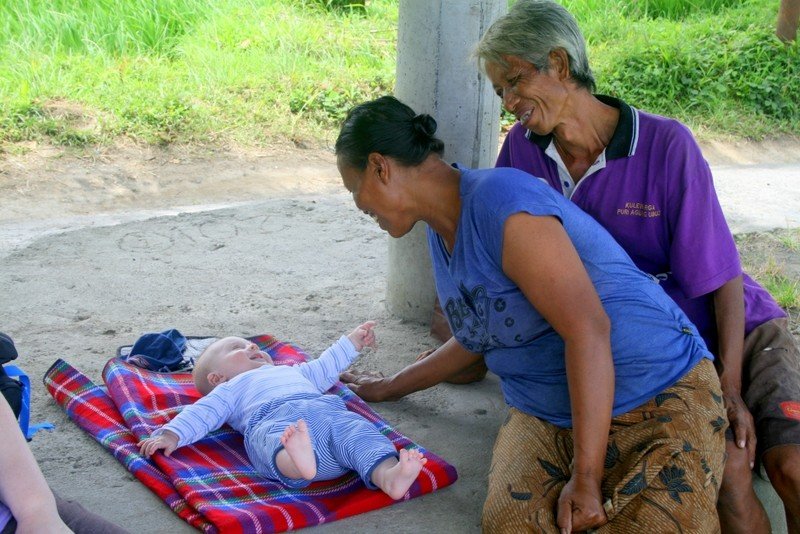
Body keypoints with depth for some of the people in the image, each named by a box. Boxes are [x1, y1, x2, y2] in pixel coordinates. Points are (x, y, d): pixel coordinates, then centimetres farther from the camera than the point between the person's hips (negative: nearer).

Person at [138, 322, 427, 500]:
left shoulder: (292, 371, 52)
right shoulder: (229, 390, 35)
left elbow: (324, 368, 63)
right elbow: (201, 414, 22)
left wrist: (352, 342, 65)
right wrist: (170, 435, 5)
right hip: (274, 420, -5)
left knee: (358, 431, -27)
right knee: (276, 440, -42)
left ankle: (387, 475, -55)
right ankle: (297, 463, -77)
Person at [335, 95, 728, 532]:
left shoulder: (501, 205, -21)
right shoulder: (442, 232, 10)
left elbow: (587, 330, -27)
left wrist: (585, 479, -25)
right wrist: (389, 388, 34)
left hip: (660, 402, -7)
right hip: (546, 417, 7)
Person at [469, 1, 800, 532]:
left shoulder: (666, 144, -16)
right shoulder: (523, 150, -4)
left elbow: (723, 278, -11)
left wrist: (731, 389, -15)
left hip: (743, 331, -1)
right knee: (726, 469, -26)